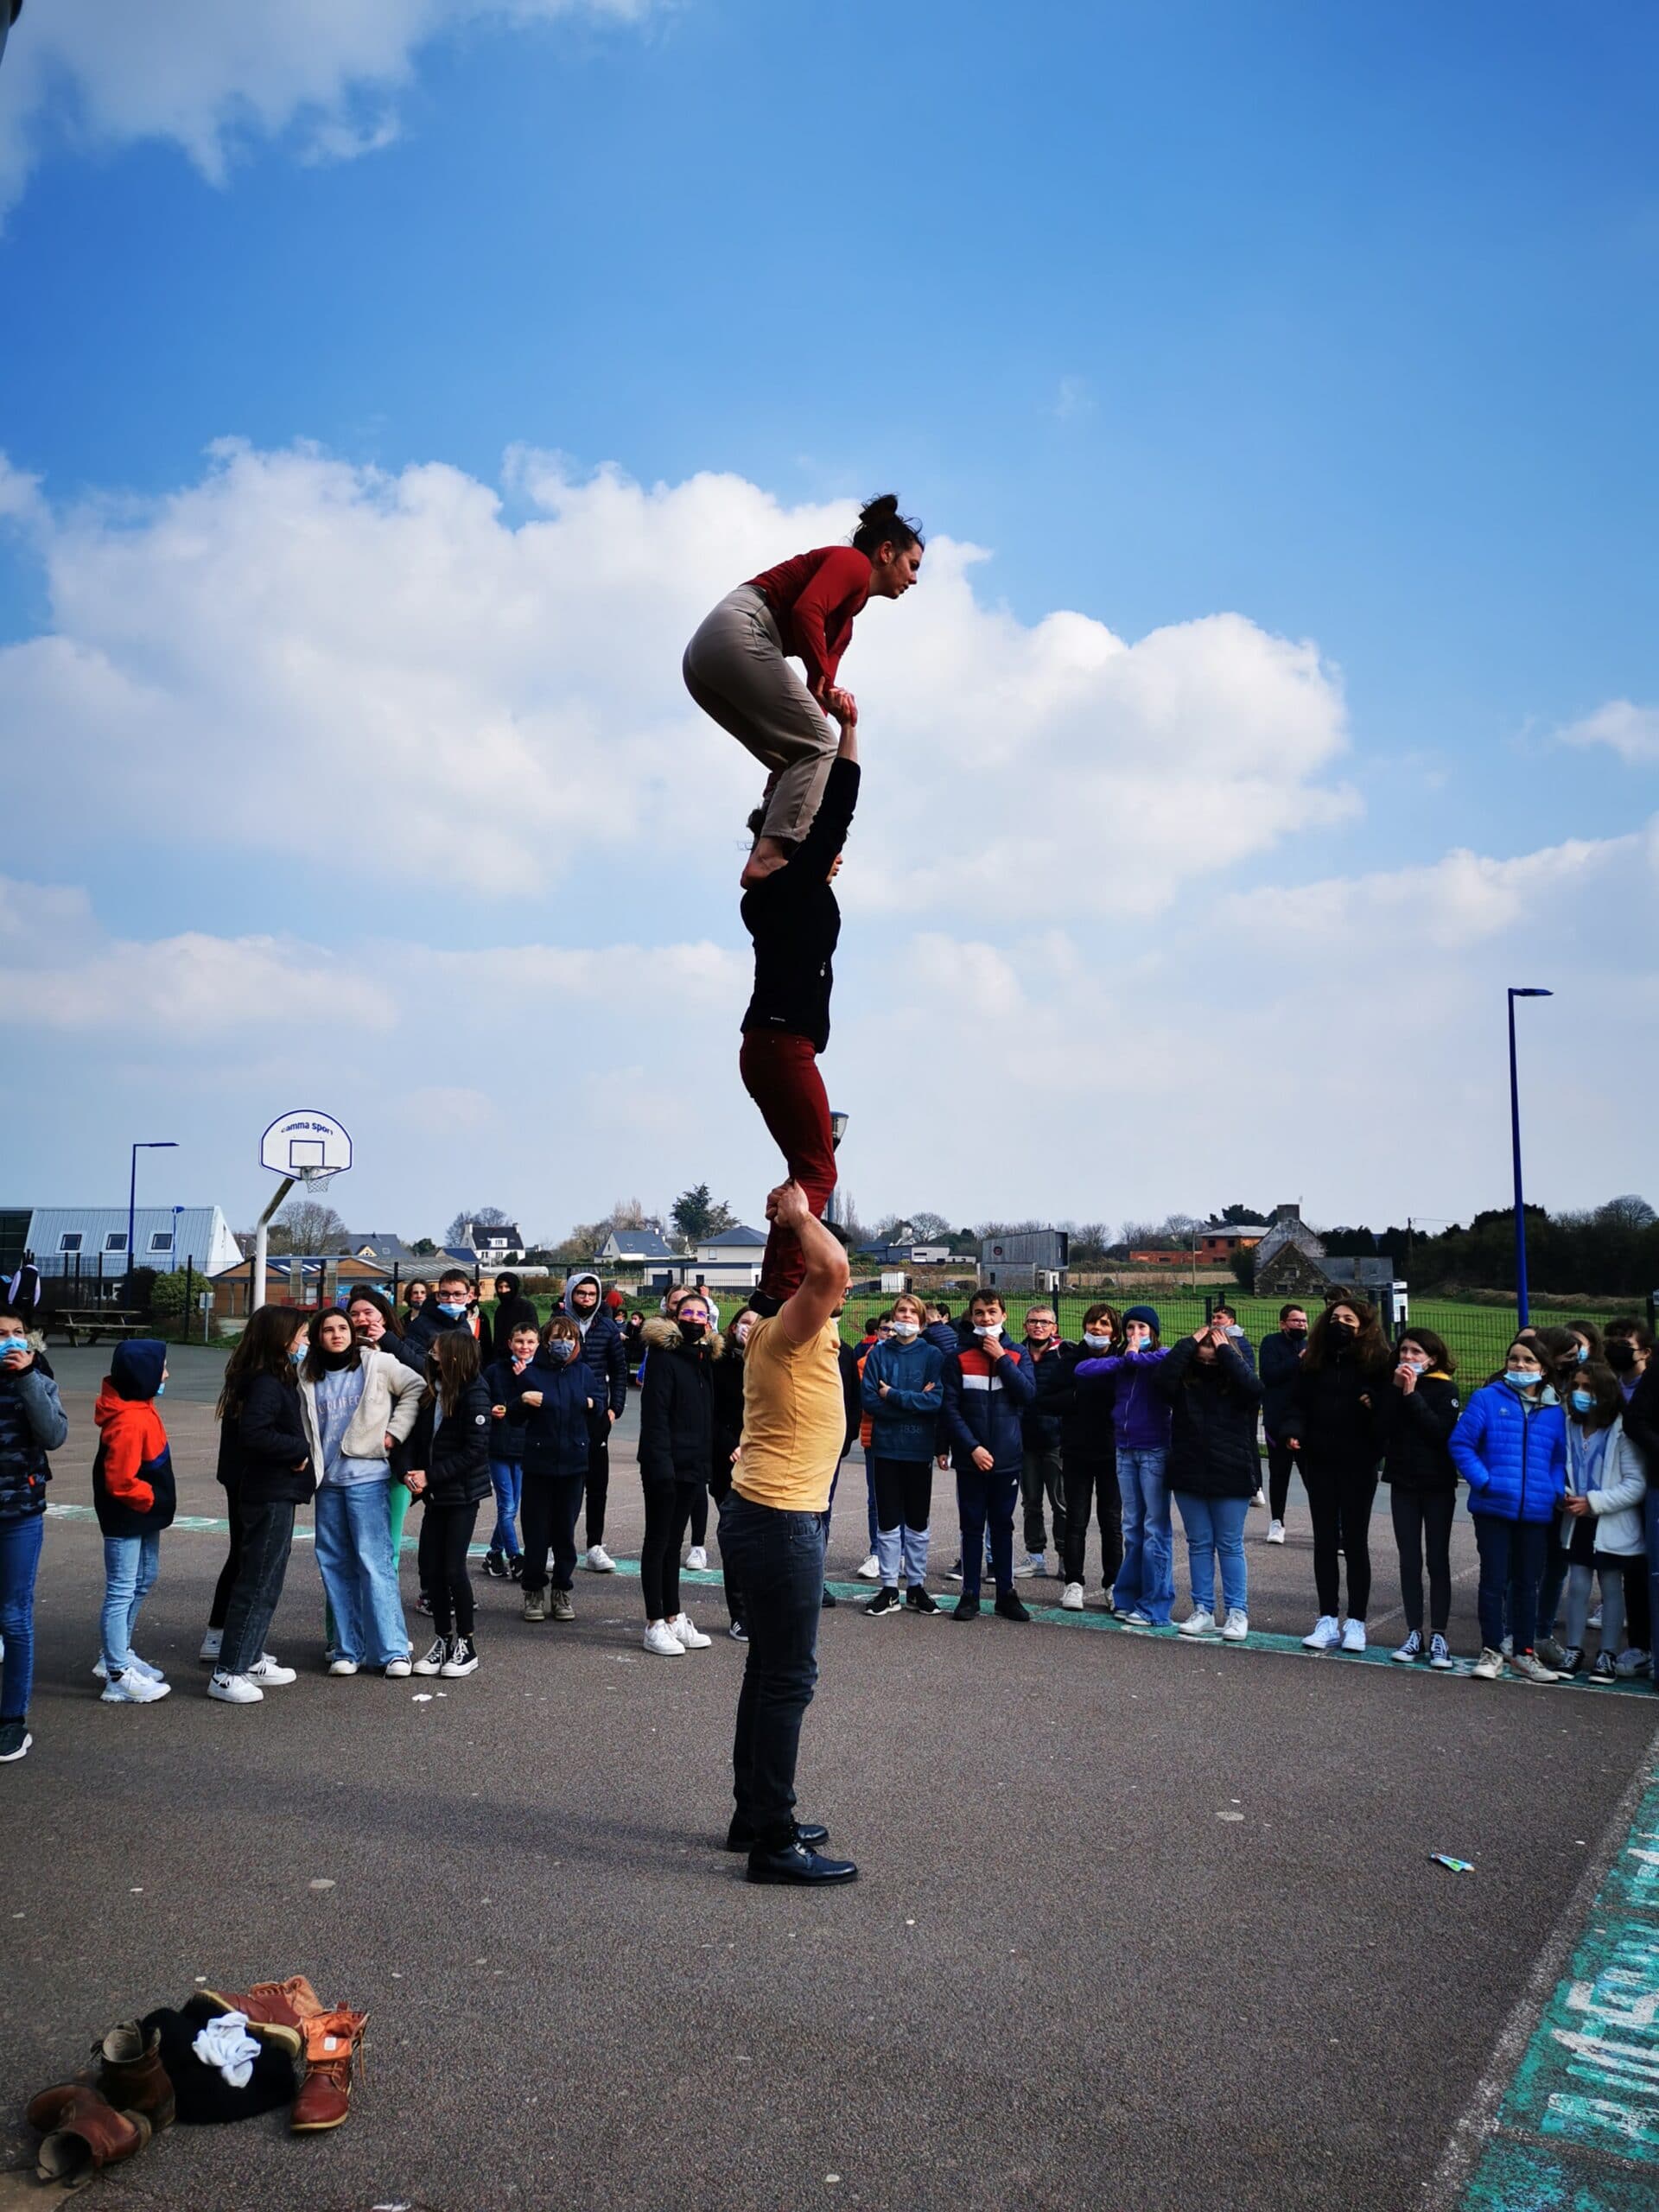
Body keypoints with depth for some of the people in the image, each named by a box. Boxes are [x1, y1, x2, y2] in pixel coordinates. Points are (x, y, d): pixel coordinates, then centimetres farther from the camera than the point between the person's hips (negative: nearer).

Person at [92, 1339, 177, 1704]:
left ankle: (117, 1656, 36)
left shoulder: (139, 1407, 3)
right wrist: (154, 1500, -14)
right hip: (126, 1518, -11)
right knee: (121, 1592, -2)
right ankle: (118, 1677, 6)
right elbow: (121, 1482, -27)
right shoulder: (129, 1423, -28)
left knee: (143, 1582, 22)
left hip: (144, 1514, 11)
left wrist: (156, 1500, 12)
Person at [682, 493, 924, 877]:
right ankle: (769, 856, -27)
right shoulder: (852, 561, 4)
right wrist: (826, 684, -11)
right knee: (817, 747, -11)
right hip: (738, 635, -9)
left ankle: (767, 860, -4)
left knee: (793, 760, 10)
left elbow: (819, 684, 22)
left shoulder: (844, 621, 31)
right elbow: (806, 611, -14)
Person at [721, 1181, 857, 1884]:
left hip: (774, 1517, 10)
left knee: (772, 1670, 17)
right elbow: (831, 1267, -36)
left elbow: (828, 1270, 28)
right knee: (787, 1679, -4)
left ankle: (754, 1817, 28)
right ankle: (773, 1843, 4)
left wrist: (796, 1217, 14)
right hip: (779, 1521, -10)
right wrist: (799, 1216, -18)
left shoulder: (801, 1334, 10)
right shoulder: (787, 1332, -16)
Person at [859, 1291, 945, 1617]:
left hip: (919, 1447, 0)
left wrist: (893, 1395, -13)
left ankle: (916, 1586, 20)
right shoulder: (878, 1353, 2)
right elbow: (869, 1400, -7)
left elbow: (936, 1400, -13)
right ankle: (889, 1589, 14)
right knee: (888, 1521, 5)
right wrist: (914, 1400, -14)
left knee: (917, 1521, 9)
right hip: (886, 1446, 0)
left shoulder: (932, 1355, -1)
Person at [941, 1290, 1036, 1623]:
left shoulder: (1018, 1354, 4)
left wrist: (1001, 1358, -13)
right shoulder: (959, 1358, -1)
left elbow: (1029, 1395, -10)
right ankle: (970, 1595, 13)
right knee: (972, 1527, 6)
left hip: (1007, 1457, 1)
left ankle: (1006, 1593, 18)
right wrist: (972, 1447, -13)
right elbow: (950, 1408, -5)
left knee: (1002, 1526, 10)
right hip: (970, 1458, -1)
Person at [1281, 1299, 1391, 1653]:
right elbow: (1298, 1402, 5)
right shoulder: (1313, 1362, 6)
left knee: (1355, 1542, 5)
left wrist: (1374, 1405, -26)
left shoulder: (1376, 1364, -4)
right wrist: (1293, 1431, -12)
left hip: (1358, 1465, -3)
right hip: (1320, 1463, 3)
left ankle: (1356, 1622, 14)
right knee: (1324, 1542, 9)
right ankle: (1328, 1620, 16)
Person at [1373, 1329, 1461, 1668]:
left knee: (1437, 1560, 2)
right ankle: (1414, 1634, 12)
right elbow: (1380, 1429, -6)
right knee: (1409, 1560, 6)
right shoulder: (1391, 1385, 4)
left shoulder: (1444, 1389, -4)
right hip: (1402, 1482, 3)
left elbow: (1442, 1431, -20)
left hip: (1438, 1485, -3)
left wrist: (1412, 1393, -20)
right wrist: (1395, 1389, -13)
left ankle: (1438, 1637, 7)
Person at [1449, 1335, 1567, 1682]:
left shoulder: (1554, 1411, 5)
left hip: (1536, 1512, 3)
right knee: (1494, 1581, 5)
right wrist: (1483, 1480, -14)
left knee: (1527, 1584, 14)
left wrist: (1557, 1491, -5)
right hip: (1493, 1508, -3)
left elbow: (1559, 1458, 10)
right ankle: (1491, 1651, 15)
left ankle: (1524, 1653, 26)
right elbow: (1461, 1444, -5)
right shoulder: (1487, 1399, -5)